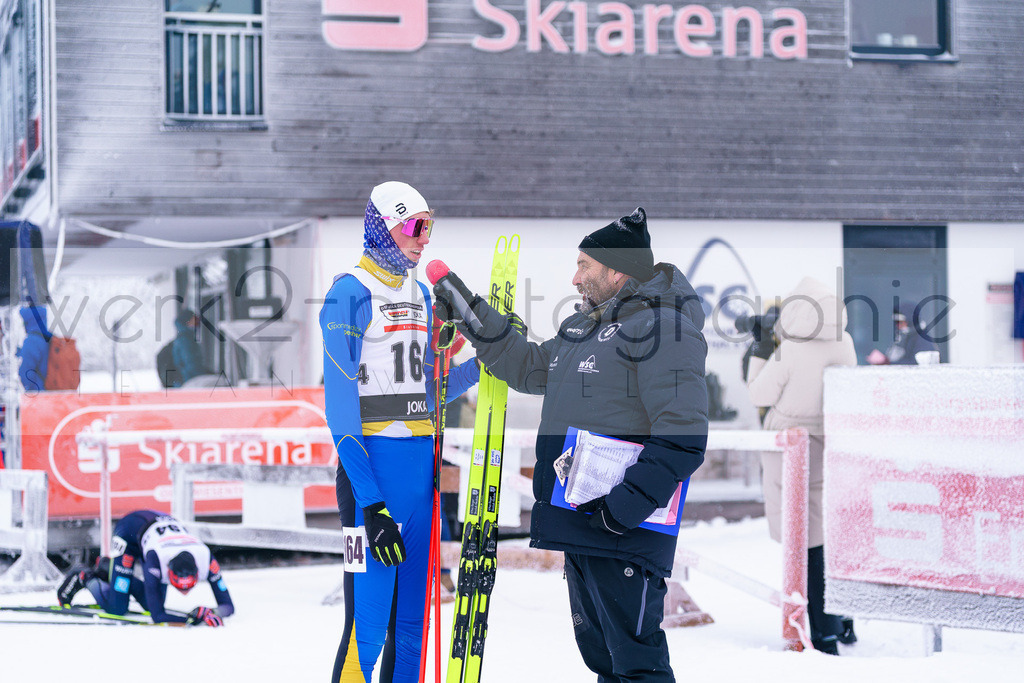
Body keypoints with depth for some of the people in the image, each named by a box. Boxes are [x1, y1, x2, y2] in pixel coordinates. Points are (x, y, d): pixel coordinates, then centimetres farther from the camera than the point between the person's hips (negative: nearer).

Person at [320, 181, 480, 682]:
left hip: (420, 462, 8)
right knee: (367, 629, -10)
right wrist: (370, 504, -20)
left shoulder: (419, 293, 16)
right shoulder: (352, 294, -8)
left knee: (411, 626, 10)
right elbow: (340, 404, -13)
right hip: (373, 462, -8)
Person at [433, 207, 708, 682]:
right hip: (578, 524, 10)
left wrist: (624, 505, -25)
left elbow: (682, 439, -20)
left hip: (626, 531, -10)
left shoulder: (661, 327, -13)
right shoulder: (583, 326, 17)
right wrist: (470, 315, 26)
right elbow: (528, 369, 33)